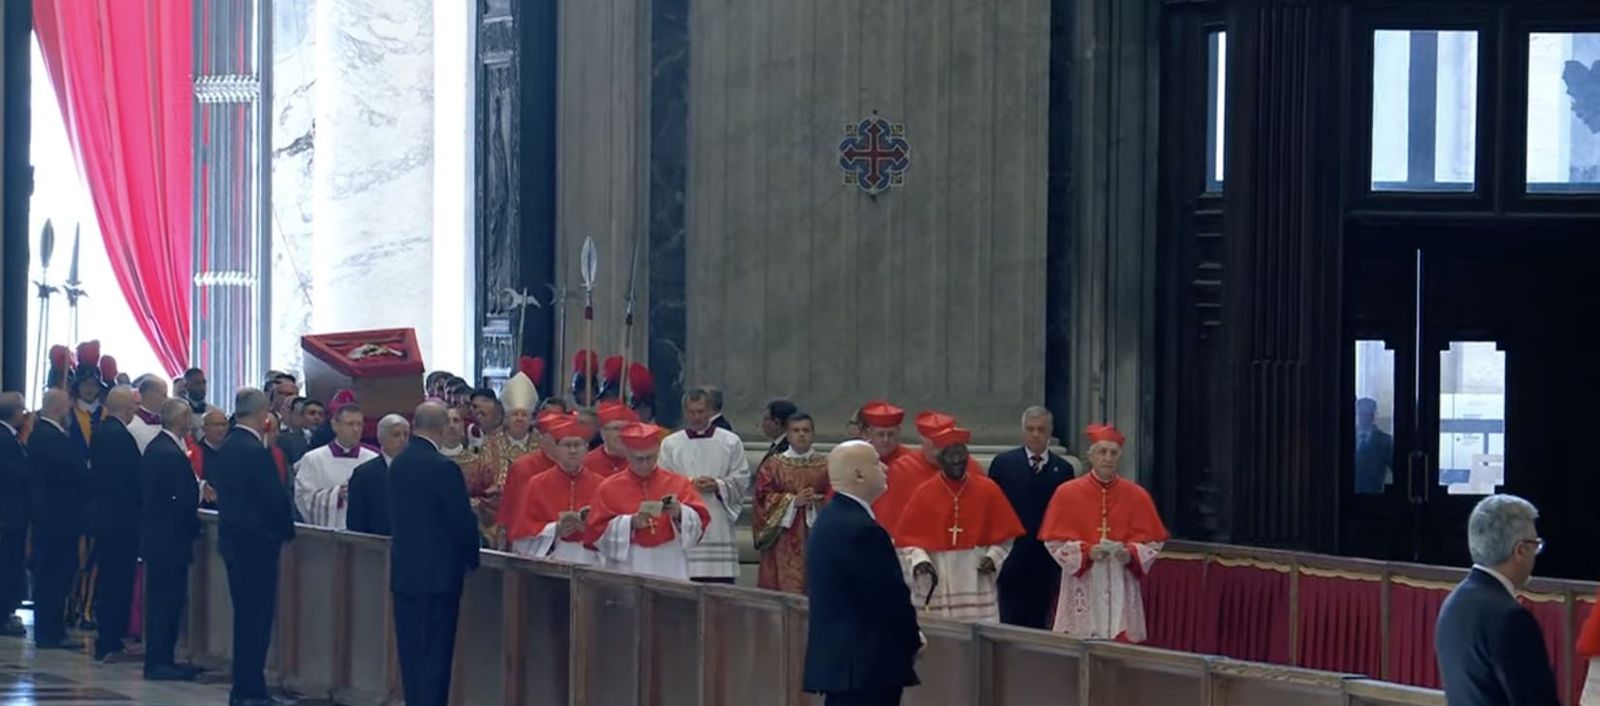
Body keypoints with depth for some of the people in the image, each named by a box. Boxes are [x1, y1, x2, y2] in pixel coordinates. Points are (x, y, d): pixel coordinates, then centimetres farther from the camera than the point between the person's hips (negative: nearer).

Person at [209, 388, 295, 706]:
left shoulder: (226, 448, 9)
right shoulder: (256, 451, -18)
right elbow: (275, 498, -18)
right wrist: (286, 529, 1)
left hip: (232, 535, 9)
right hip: (256, 540, -9)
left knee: (246, 614, 15)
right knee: (258, 615, -4)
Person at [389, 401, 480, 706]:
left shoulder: (398, 463, 6)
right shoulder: (443, 467, -17)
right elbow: (462, 520, -14)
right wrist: (471, 558, 3)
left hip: (404, 569, 7)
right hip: (438, 572, -7)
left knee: (411, 652, 12)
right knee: (434, 655, -4)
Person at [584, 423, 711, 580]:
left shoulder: (679, 484, 8)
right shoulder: (608, 488, 6)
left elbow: (699, 523, 1)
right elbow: (596, 533, -1)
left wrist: (679, 514, -19)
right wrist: (630, 524, -15)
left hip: (671, 572, 1)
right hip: (627, 572, -1)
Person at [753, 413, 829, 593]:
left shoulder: (825, 466, 10)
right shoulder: (773, 465, 8)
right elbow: (764, 499, -1)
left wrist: (816, 502, -16)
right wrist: (793, 500, -14)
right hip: (784, 543, -1)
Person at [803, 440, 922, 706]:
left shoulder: (829, 520, 14)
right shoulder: (861, 529, -19)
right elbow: (891, 599, -18)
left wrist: (908, 636, 14)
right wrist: (914, 641, 0)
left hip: (836, 660, 10)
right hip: (869, 666, -10)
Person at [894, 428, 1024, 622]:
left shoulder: (988, 490, 3)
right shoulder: (923, 493, 0)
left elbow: (1005, 534, 8)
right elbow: (909, 537, 3)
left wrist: (993, 557, -7)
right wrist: (919, 560, -13)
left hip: (977, 582, 1)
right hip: (937, 584, -1)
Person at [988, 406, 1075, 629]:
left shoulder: (1063, 469, 7)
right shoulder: (1003, 463, 5)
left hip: (1045, 562, 1)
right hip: (1011, 558, -1)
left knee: (1039, 624, 4)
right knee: (1010, 622, -4)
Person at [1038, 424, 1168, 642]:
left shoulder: (1137, 496, 5)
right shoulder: (1067, 493, 1)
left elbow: (1153, 542, 6)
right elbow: (1054, 541, 0)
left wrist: (1130, 554, -14)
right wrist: (1086, 552, -16)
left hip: (1121, 589, 1)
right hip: (1082, 589, -1)